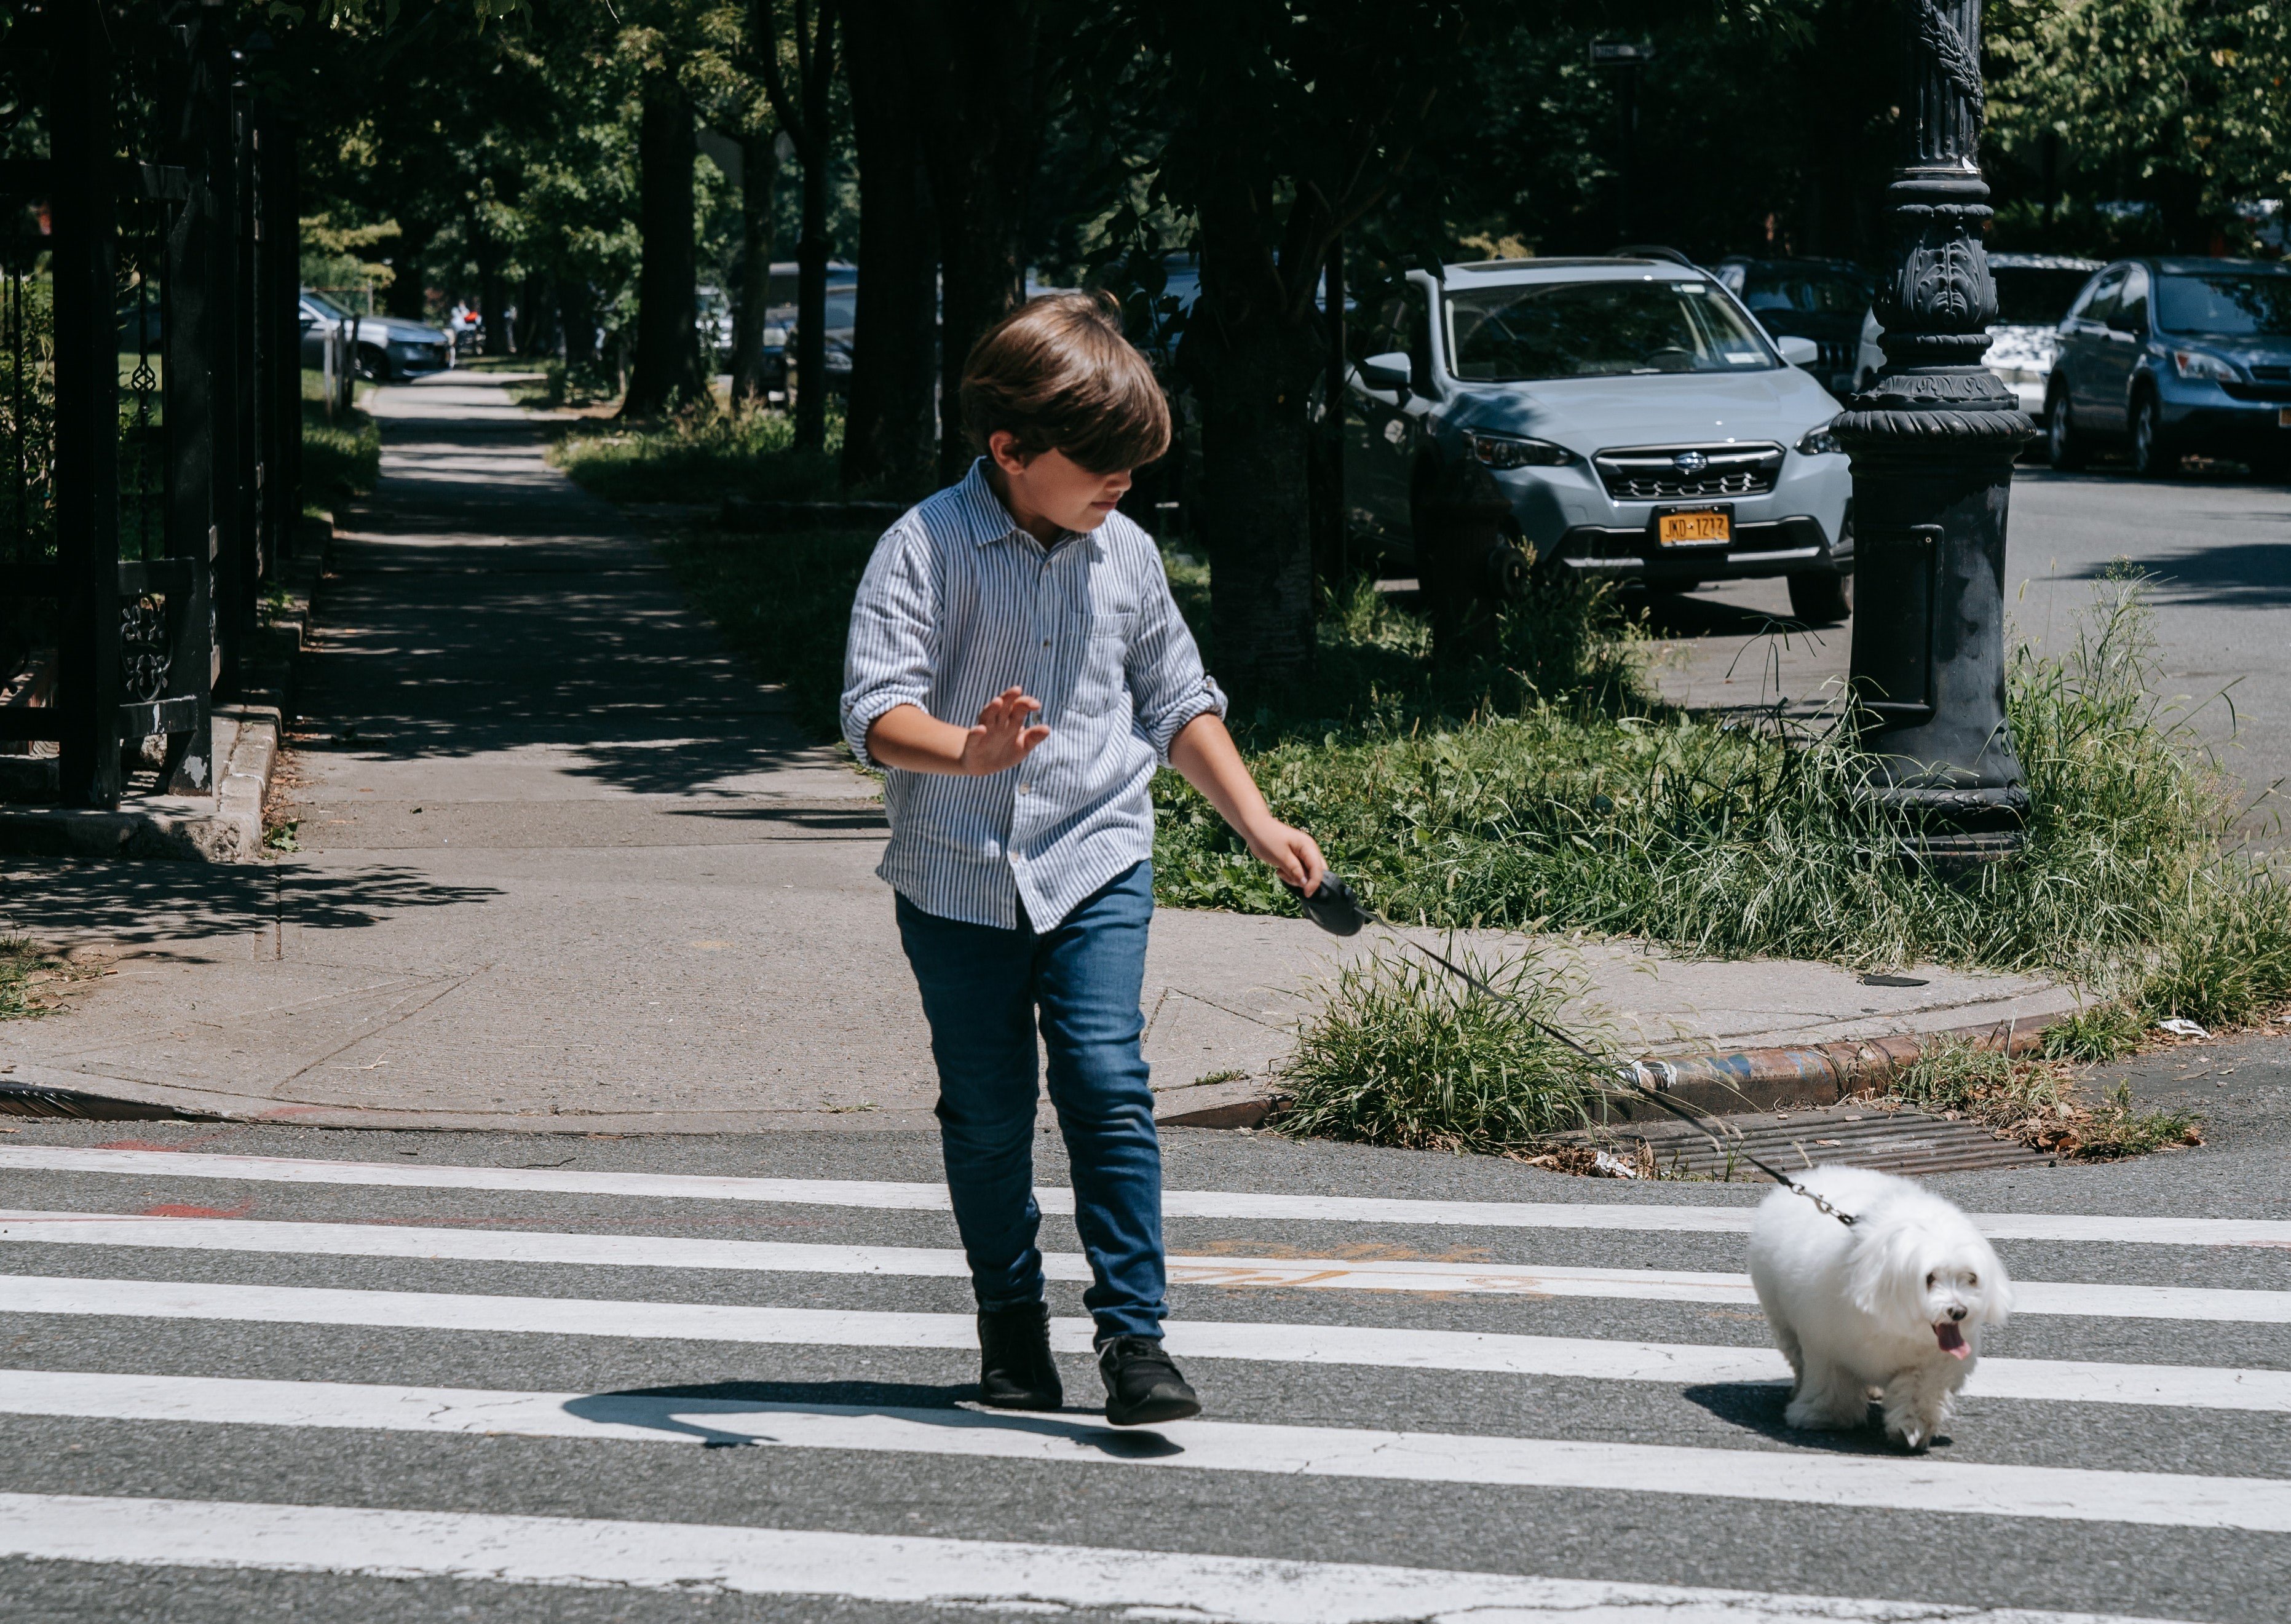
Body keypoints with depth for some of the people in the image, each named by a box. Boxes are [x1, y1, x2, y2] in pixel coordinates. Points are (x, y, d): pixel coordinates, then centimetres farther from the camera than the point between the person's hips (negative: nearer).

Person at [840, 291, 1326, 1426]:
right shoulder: (927, 547, -10)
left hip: (1096, 865, 2)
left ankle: (1133, 1332, -10)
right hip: (958, 876, -2)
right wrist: (963, 752, -39)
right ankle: (1012, 1329, 26)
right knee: (987, 1116, 7)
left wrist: (1258, 826, 11)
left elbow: (1179, 704, 17)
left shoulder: (1125, 555, 5)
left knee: (1107, 1081, -14)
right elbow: (875, 710, -19)